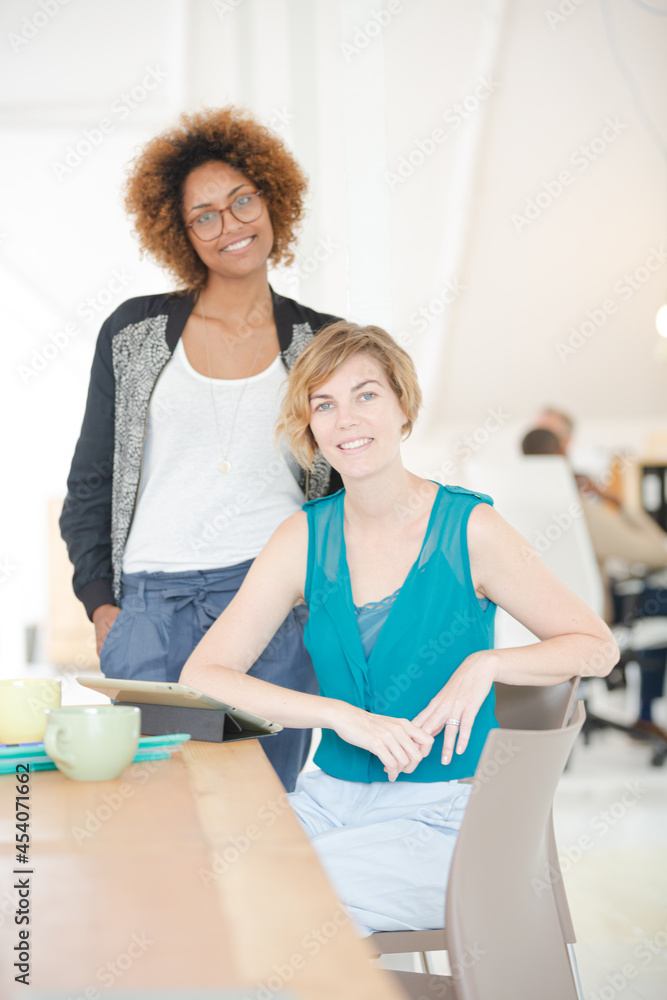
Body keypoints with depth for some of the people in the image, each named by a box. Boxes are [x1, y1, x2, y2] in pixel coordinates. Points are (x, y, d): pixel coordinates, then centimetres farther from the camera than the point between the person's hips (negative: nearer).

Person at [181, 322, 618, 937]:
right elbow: (200, 678, -6)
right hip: (330, 799, 4)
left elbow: (597, 646, 0)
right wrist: (343, 716, -18)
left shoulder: (469, 529, -7)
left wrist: (487, 664, -18)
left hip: (444, 818, -4)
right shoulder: (305, 538, 2)